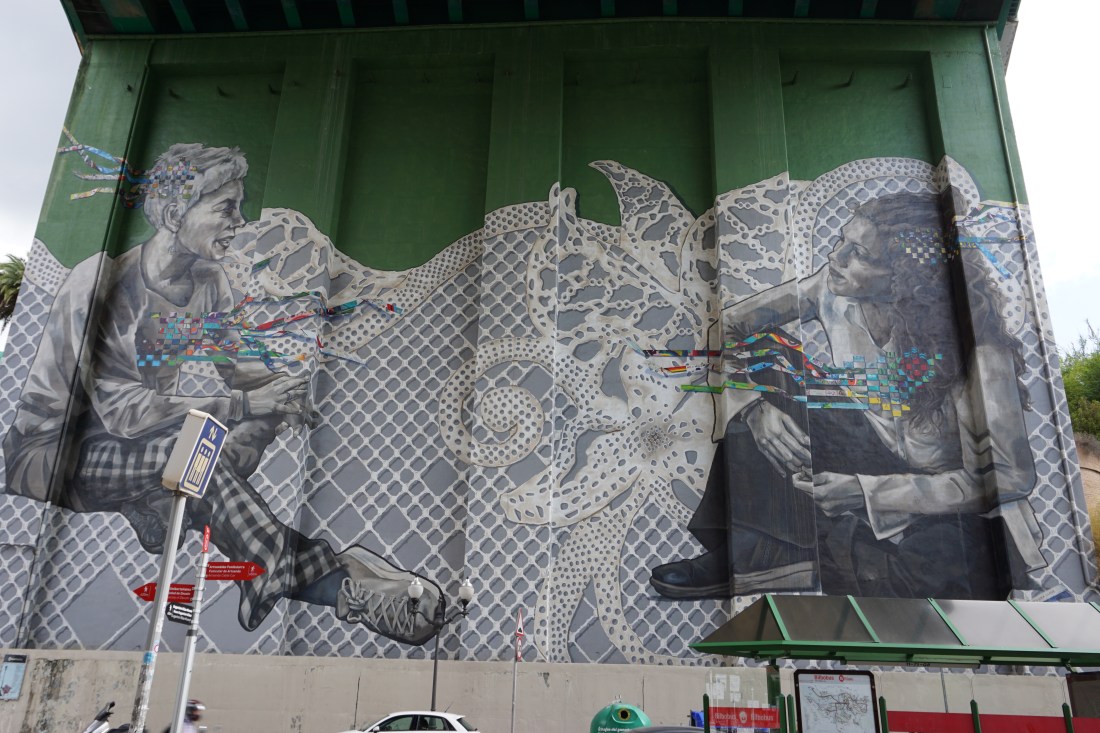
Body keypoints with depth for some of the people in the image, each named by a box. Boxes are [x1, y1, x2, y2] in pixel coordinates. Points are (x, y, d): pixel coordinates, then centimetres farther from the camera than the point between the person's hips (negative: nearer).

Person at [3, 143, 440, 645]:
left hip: (153, 447, 7)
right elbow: (122, 411, -28)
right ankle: (329, 582, -36)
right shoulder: (100, 283, -23)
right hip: (61, 453, -7)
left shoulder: (208, 283, -2)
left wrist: (286, 389, -20)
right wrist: (243, 403, -31)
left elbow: (237, 365, 2)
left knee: (260, 425, -19)